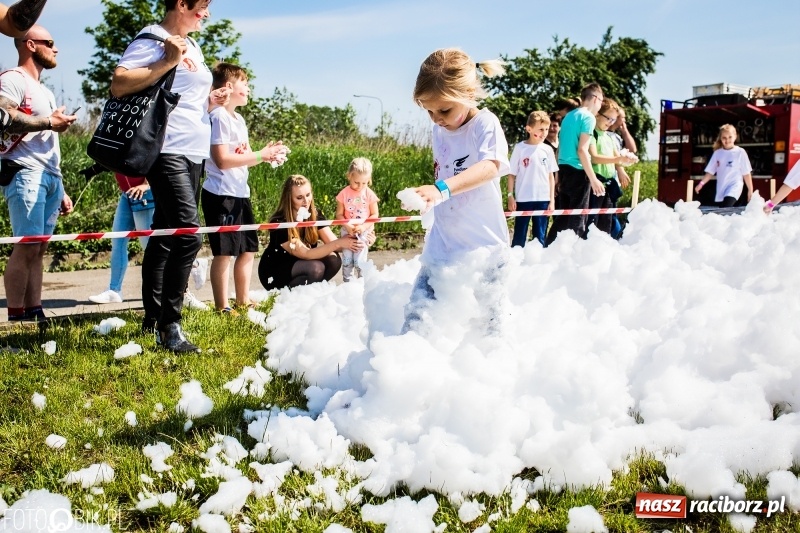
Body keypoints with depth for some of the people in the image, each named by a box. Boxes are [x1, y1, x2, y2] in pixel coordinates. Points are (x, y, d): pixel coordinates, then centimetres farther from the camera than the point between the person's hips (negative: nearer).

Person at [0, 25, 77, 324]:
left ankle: (35, 311, 7)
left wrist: (61, 190, 21)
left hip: (50, 177, 9)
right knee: (27, 246, -13)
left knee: (39, 247, 6)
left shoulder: (45, 91, 27)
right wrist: (48, 122, -9)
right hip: (25, 173, -9)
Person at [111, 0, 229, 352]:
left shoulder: (191, 46, 20)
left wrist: (210, 100, 13)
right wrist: (168, 62, -23)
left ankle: (153, 318, 22)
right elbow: (119, 85, -21)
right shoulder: (153, 40, -8)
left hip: (193, 152, 10)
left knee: (165, 234, 13)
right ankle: (169, 325, -13)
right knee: (188, 233, -19)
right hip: (168, 151, -10)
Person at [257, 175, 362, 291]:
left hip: (300, 264, 6)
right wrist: (338, 243, -37)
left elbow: (332, 242, -14)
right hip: (274, 273, -6)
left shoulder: (315, 214, -8)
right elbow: (305, 254, -29)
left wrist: (350, 243, -35)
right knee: (316, 268, -31)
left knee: (333, 260, -20)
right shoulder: (280, 222, -26)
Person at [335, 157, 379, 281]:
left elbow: (374, 215, -4)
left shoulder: (369, 194, -7)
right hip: (347, 231, 2)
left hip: (364, 232, -1)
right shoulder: (344, 194, -7)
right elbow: (339, 214, -3)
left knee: (360, 261, -5)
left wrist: (364, 227, -17)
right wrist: (348, 226, -19)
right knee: (347, 261, 5)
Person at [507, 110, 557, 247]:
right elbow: (512, 174, 0)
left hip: (543, 199, 3)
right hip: (523, 199, -3)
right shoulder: (520, 148, -3)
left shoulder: (547, 149, 6)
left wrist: (552, 199, 6)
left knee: (540, 237, 8)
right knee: (519, 237, 3)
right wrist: (510, 196, -5)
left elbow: (550, 176, 9)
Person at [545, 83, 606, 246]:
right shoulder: (588, 117, -7)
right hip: (577, 171, -8)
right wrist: (593, 179, -17)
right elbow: (582, 150, -16)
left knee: (563, 216, 13)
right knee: (577, 217, -3)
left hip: (563, 170, 8)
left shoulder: (568, 116, 16)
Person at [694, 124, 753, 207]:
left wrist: (750, 190, 0)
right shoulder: (717, 153, 7)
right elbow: (710, 171, 9)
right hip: (721, 190, 5)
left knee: (726, 210, -25)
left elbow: (746, 173, -1)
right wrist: (701, 183, -5)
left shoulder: (740, 152, -3)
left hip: (734, 186, -5)